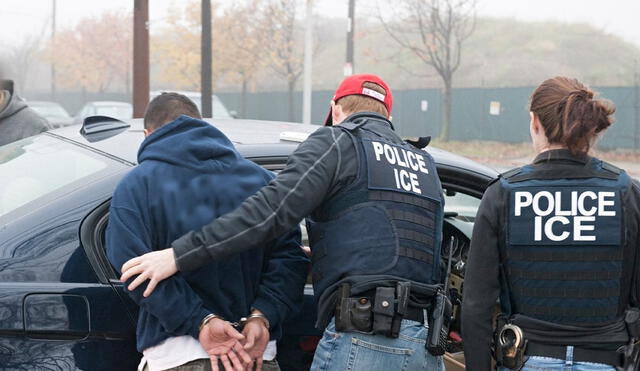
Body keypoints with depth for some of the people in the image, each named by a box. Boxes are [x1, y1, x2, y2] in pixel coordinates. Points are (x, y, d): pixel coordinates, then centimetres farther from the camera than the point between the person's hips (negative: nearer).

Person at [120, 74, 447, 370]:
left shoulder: (336, 142, 3)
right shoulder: (425, 165, 24)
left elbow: (271, 210, -10)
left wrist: (179, 255, -10)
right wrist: (321, 255, 37)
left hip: (363, 342, -7)